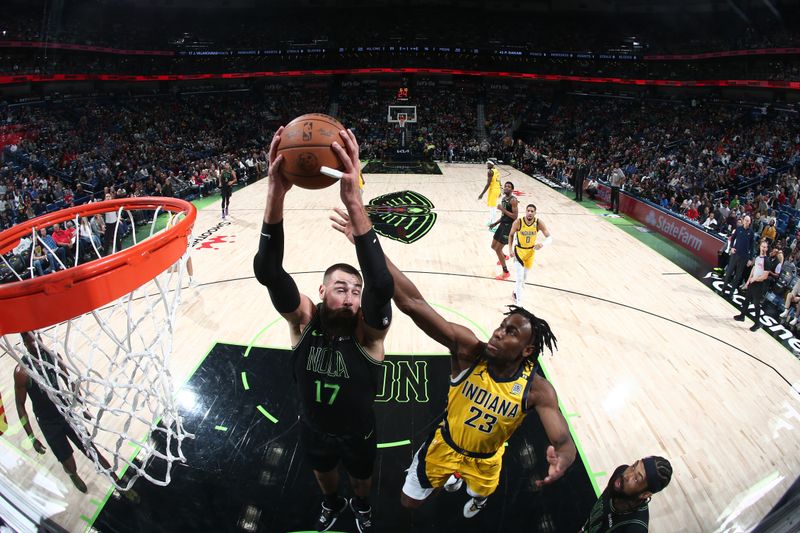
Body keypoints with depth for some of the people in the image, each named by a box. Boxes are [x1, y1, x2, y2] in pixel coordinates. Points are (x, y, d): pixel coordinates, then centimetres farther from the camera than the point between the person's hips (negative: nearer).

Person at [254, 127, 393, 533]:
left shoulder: (368, 331, -32)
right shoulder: (303, 320, -27)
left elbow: (383, 285, -55)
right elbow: (267, 272, -44)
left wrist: (353, 202, -66)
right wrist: (275, 194, -61)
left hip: (358, 434, -1)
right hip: (314, 430, 2)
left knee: (361, 478, 29)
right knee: (323, 473, 32)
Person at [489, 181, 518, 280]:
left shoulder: (513, 200, -17)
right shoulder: (503, 198, 10)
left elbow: (514, 216, -24)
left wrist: (502, 209, -24)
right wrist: (495, 223, 15)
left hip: (509, 226, -9)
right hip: (502, 224, 9)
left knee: (498, 249, -8)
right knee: (493, 246, 19)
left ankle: (506, 272, 4)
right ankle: (504, 257, 51)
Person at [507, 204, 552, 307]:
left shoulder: (539, 223, -17)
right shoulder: (518, 222, -20)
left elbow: (549, 237, -16)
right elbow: (511, 235, -3)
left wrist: (542, 244, -37)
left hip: (531, 251, 3)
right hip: (519, 251, -3)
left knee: (524, 276, 21)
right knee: (519, 278, -10)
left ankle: (516, 292, 49)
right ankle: (518, 303, 0)